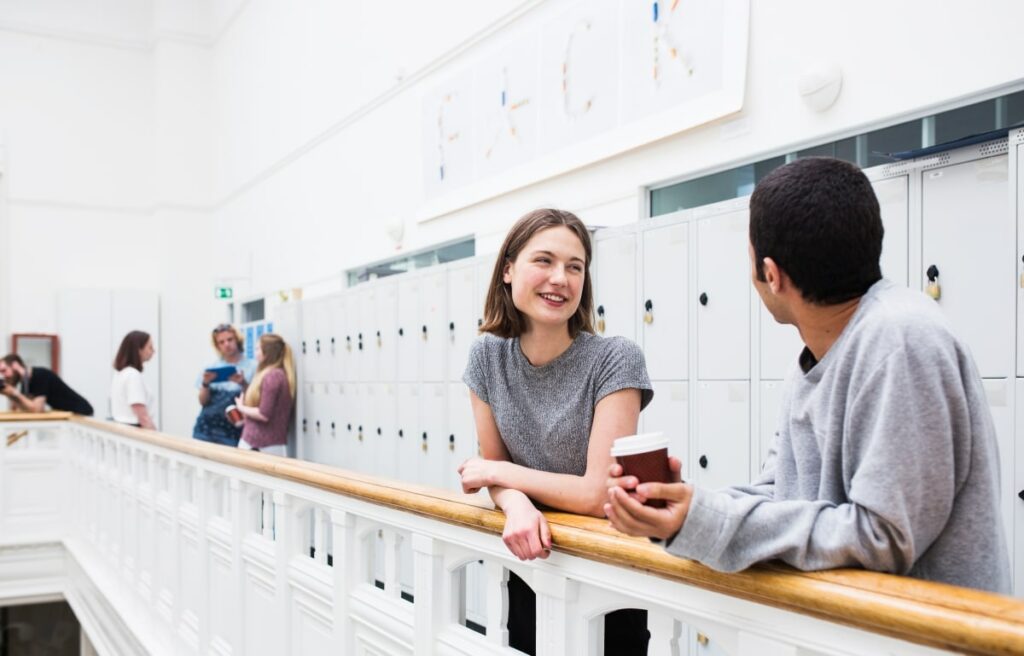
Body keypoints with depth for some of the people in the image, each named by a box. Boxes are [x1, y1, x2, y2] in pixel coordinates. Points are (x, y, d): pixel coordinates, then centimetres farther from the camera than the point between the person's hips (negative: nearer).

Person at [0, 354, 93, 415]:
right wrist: (10, 394, -12)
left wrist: (14, 393, -27)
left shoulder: (40, 375, -22)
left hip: (80, 413, -9)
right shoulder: (25, 381, 5)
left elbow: (36, 409, -28)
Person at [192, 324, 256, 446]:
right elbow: (203, 401, 10)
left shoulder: (252, 367, -1)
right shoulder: (212, 368, 11)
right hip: (206, 428, 3)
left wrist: (244, 384, -18)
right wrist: (205, 384, -8)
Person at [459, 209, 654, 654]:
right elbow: (497, 471, -1)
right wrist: (515, 503, -23)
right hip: (530, 573, 4)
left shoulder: (616, 360, -21)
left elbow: (598, 494, -24)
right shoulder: (487, 356, -6)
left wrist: (498, 472, -14)